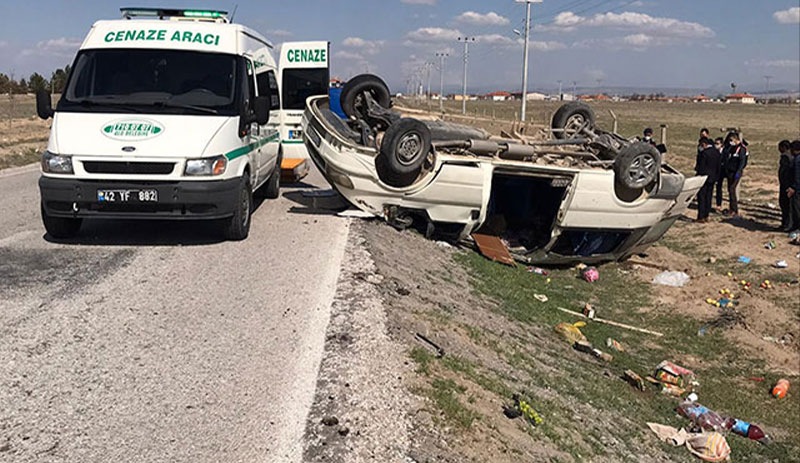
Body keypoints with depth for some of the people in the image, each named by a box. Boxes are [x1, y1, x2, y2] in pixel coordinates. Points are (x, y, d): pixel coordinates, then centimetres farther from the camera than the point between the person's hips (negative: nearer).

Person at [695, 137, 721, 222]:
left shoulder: (704, 153, -19)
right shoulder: (716, 152, 6)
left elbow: (701, 167, -18)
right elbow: (719, 166, 12)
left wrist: (696, 168, 1)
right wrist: (716, 178, 16)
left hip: (704, 178, -8)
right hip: (712, 178, 8)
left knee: (701, 197, -1)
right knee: (708, 197, 13)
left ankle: (701, 218, 0)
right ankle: (706, 216, 18)